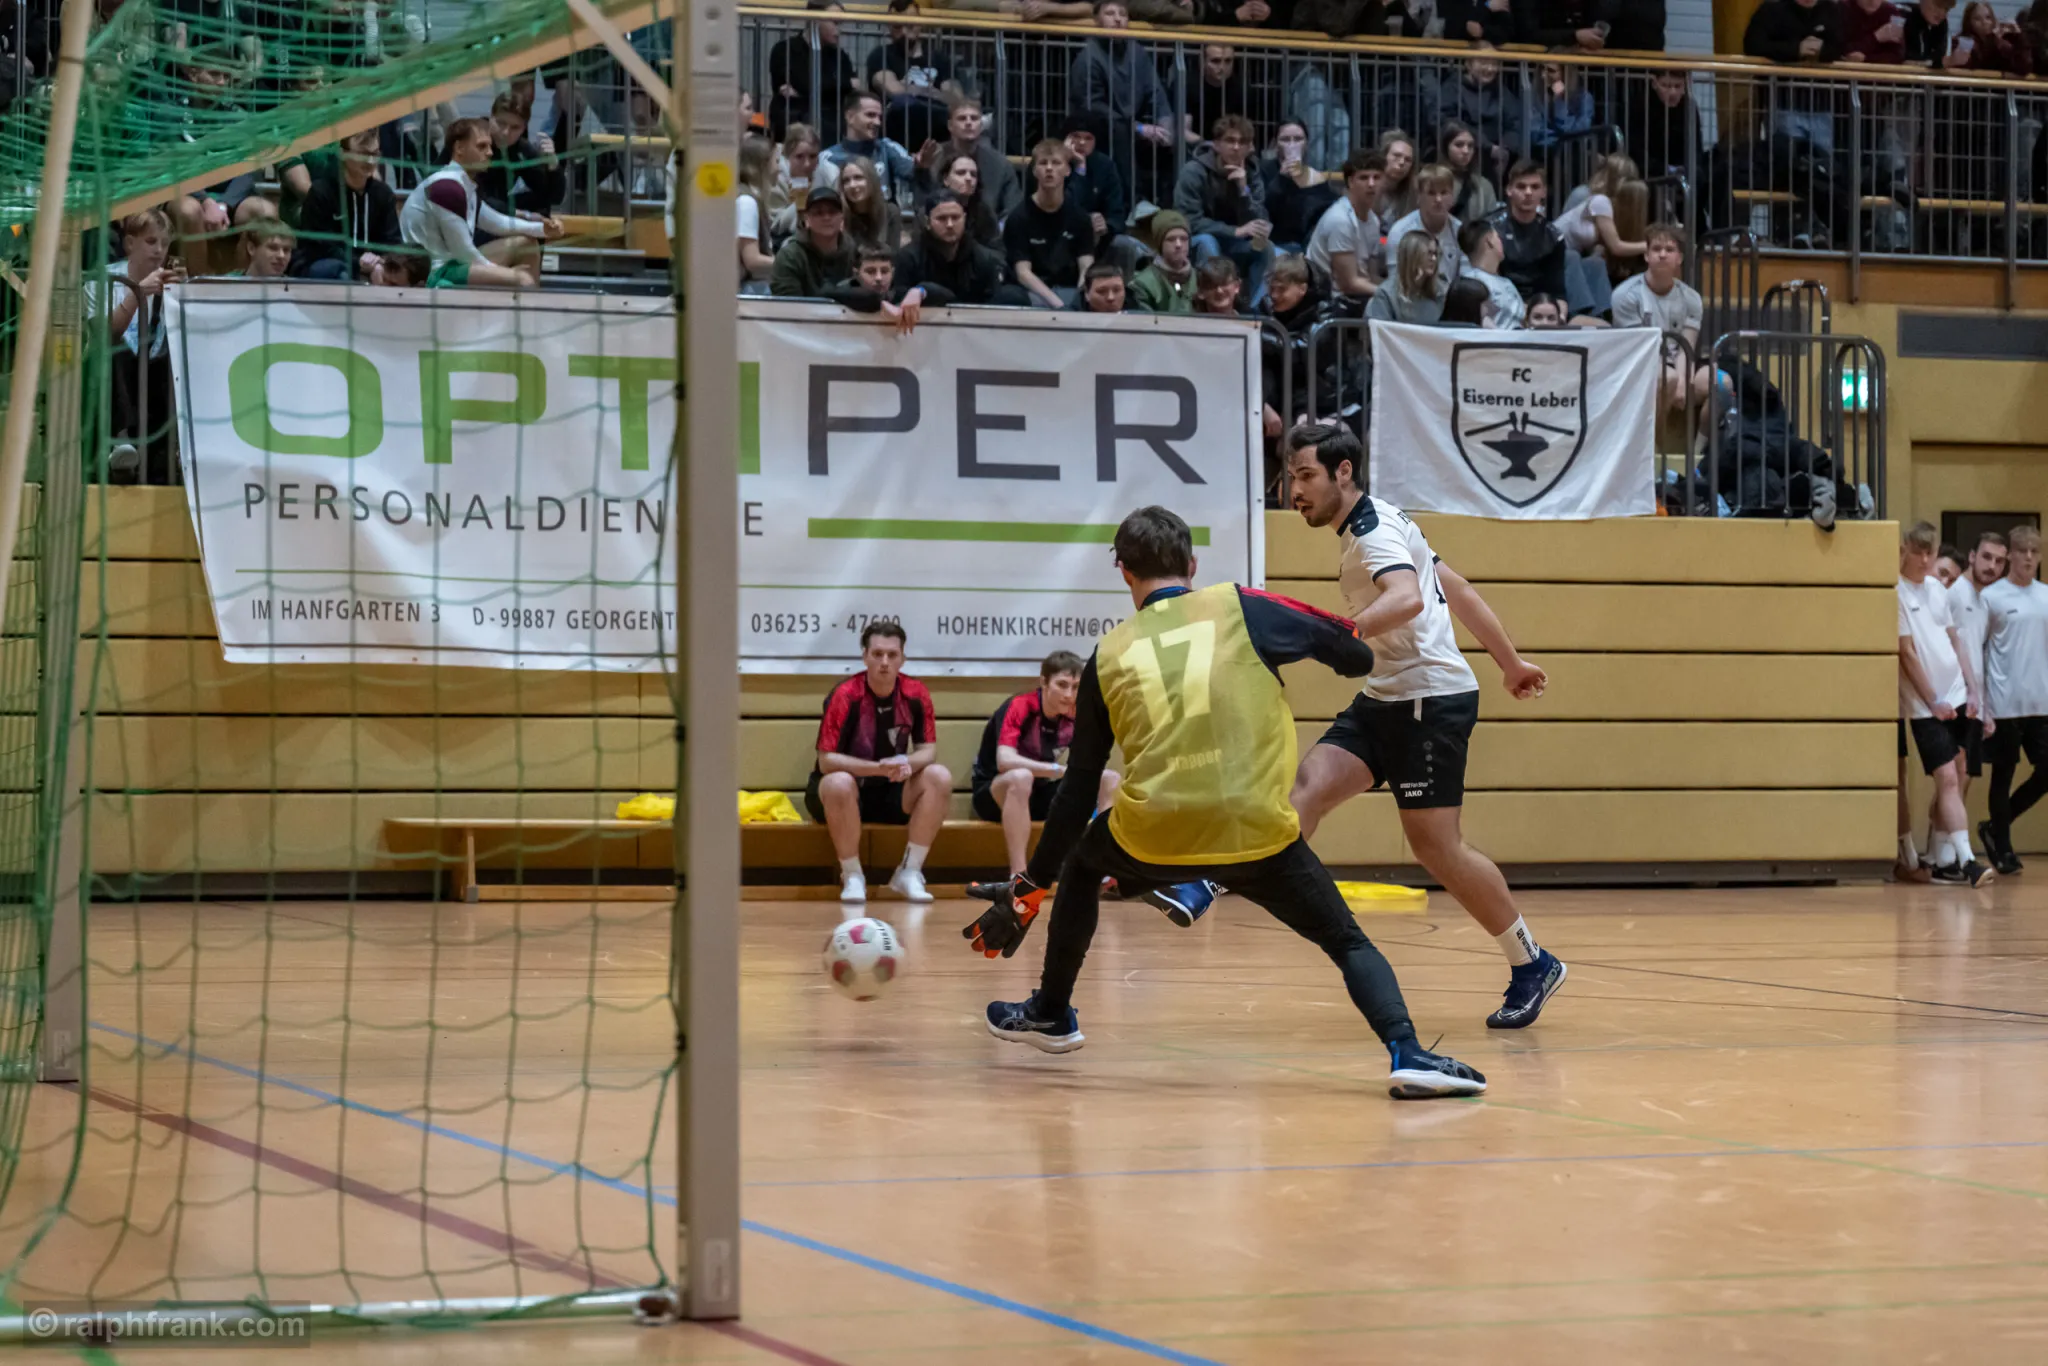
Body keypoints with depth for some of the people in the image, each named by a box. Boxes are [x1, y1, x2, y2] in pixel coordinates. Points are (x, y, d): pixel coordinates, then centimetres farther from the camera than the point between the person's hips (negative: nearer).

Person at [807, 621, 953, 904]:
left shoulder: (915, 694, -7)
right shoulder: (845, 696, -18)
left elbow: (928, 750, -4)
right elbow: (826, 760, -21)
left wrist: (907, 764, -28)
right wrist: (878, 768, -34)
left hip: (892, 794, 4)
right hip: (848, 792, -4)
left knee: (939, 777, -21)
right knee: (839, 783, -38)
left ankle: (909, 873, -14)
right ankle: (852, 877, -19)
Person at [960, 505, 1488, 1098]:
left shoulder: (1109, 655, 15)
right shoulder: (1241, 608, 10)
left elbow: (1078, 788, 17)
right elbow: (1357, 659, 11)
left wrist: (1031, 886, 26)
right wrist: (1346, 639, 37)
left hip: (1152, 832, 2)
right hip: (1256, 828, -1)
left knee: (1080, 865, 34)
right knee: (1348, 943, 13)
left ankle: (1050, 1015, 44)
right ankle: (1407, 1053, -12)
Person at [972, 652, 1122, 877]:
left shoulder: (1075, 717, -3)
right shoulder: (1019, 708, -22)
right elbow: (1005, 761, -35)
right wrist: (1061, 770, -40)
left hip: (1040, 795, 6)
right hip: (994, 793, -6)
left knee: (1110, 780, -9)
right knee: (1021, 777, -41)